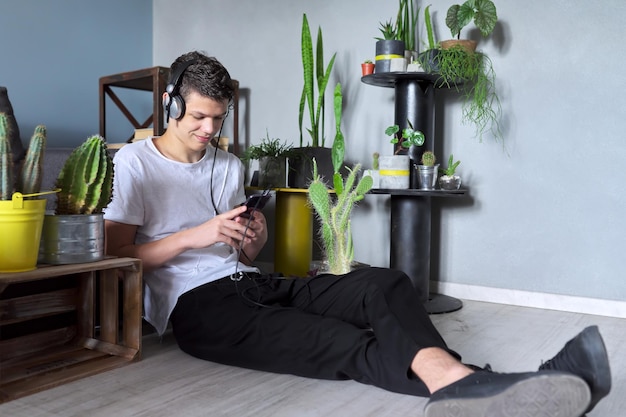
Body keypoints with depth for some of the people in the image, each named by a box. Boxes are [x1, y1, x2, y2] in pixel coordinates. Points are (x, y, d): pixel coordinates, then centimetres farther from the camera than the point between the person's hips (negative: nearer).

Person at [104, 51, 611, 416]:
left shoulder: (228, 165, 22)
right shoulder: (134, 164, 4)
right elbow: (116, 255, -4)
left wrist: (253, 240, 0)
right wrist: (194, 236, -14)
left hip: (252, 282, 6)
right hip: (198, 304, -6)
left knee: (384, 283, -20)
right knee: (347, 343, -32)